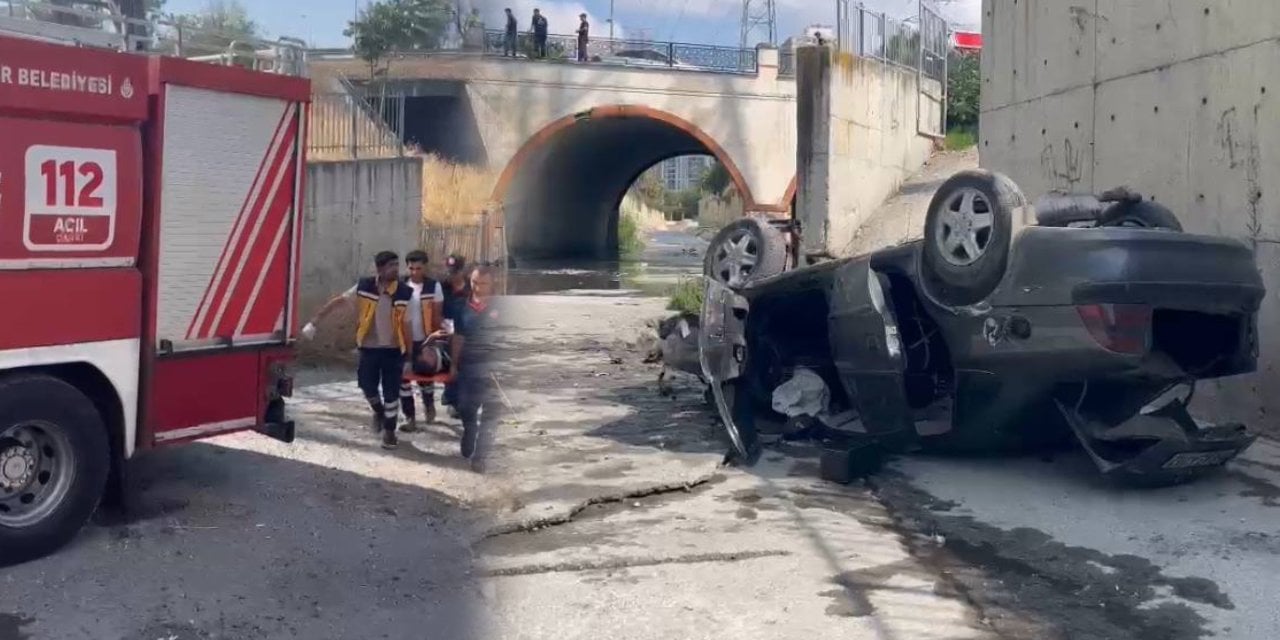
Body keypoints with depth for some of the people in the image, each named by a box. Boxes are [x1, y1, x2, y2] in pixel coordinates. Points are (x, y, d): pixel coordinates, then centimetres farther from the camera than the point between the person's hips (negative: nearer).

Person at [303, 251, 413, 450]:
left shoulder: (405, 293, -11)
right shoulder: (364, 286, -8)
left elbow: (406, 325, -4)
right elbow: (337, 301, -2)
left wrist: (410, 354, -2)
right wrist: (314, 322, -4)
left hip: (393, 350, -1)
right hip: (369, 348, 1)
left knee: (391, 393, 3)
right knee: (367, 386, 8)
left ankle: (389, 431, 21)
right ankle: (379, 411, 41)